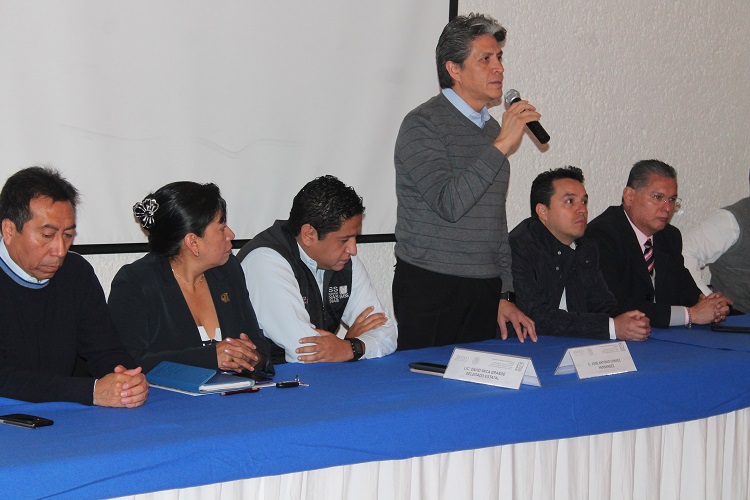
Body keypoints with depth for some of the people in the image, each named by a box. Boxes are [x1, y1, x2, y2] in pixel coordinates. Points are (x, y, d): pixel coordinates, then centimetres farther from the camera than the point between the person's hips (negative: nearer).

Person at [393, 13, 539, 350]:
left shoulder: (493, 129, 14)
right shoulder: (423, 124, -9)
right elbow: (448, 204, -23)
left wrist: (504, 295, 16)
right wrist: (501, 146, -24)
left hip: (485, 293, 7)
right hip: (430, 289, -6)